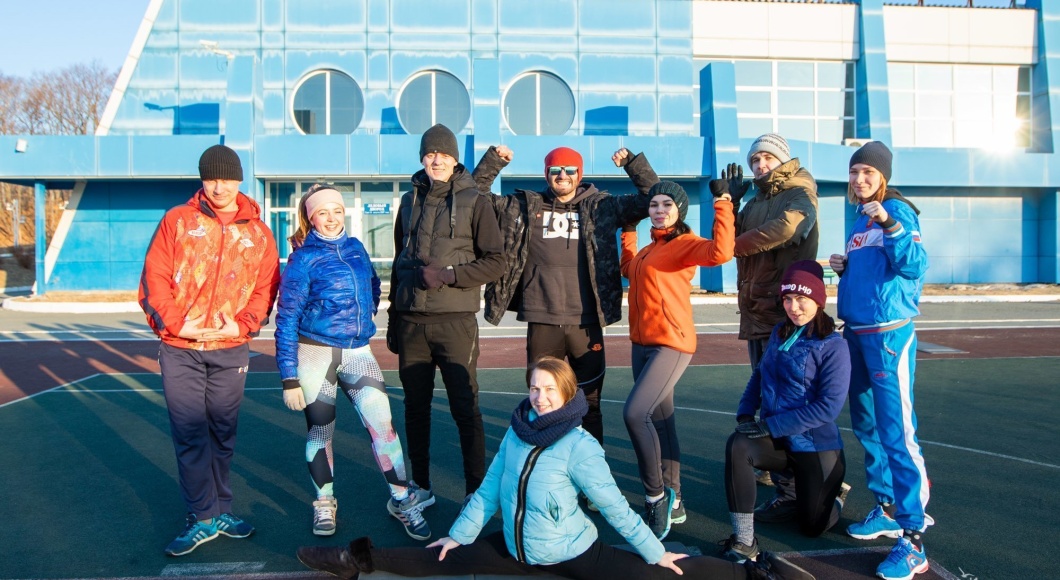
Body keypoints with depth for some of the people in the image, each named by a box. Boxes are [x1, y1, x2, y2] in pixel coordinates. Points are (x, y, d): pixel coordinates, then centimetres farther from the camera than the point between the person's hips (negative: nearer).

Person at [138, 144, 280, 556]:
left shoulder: (258, 232, 7)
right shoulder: (177, 221, 3)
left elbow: (266, 287, 4)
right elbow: (154, 278, -2)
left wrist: (242, 323, -10)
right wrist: (174, 321, -12)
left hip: (231, 349, 1)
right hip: (180, 349, -1)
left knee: (223, 433, 11)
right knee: (190, 433, 1)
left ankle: (219, 509, 24)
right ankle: (204, 518, 10)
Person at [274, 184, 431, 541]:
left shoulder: (355, 247, 7)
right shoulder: (303, 259, -6)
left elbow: (373, 287, 25)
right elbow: (286, 320, -7)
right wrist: (289, 378, -10)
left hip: (358, 353, 3)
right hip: (314, 353, -3)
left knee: (381, 423, -7)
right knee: (320, 431, 7)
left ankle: (402, 501, 6)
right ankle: (324, 504, 28)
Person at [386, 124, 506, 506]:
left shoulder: (474, 202, -1)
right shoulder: (410, 201, 13)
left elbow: (495, 262, -5)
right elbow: (398, 263, 17)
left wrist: (448, 275, -17)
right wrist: (393, 320, 16)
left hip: (455, 321, -4)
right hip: (411, 322, 5)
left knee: (465, 409, -1)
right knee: (415, 407, 11)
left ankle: (477, 492, 10)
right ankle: (420, 486, 24)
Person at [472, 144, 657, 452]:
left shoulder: (602, 206, 8)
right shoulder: (524, 205, 8)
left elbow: (652, 198, 9)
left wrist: (632, 162, -1)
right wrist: (493, 160, 1)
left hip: (586, 323, 0)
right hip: (541, 323, 0)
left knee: (589, 402, 9)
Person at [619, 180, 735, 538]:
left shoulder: (685, 243, -8)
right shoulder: (650, 248, 16)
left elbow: (721, 252, -28)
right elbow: (629, 269, 34)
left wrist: (723, 206, -23)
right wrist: (628, 231, 31)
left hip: (671, 344, -9)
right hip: (643, 343, 9)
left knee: (635, 413, -21)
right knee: (660, 419, 13)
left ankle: (656, 496, -5)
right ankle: (672, 502, 24)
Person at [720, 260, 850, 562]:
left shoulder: (833, 346, -15)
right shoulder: (780, 333, 4)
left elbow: (829, 406, -22)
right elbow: (759, 375, 13)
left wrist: (770, 426, -24)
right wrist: (745, 413, -4)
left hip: (815, 447, -4)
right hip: (777, 440, 4)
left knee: (812, 527, 5)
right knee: (737, 445, -30)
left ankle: (835, 489, 40)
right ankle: (743, 541, -21)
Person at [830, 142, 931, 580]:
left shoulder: (897, 211, -9)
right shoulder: (862, 219, 15)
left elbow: (913, 267, -22)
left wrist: (889, 224, -32)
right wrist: (845, 268, 5)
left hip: (888, 335, -9)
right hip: (856, 334, 9)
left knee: (897, 433, -10)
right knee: (866, 427, 16)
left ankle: (913, 541, -6)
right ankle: (887, 510, 30)